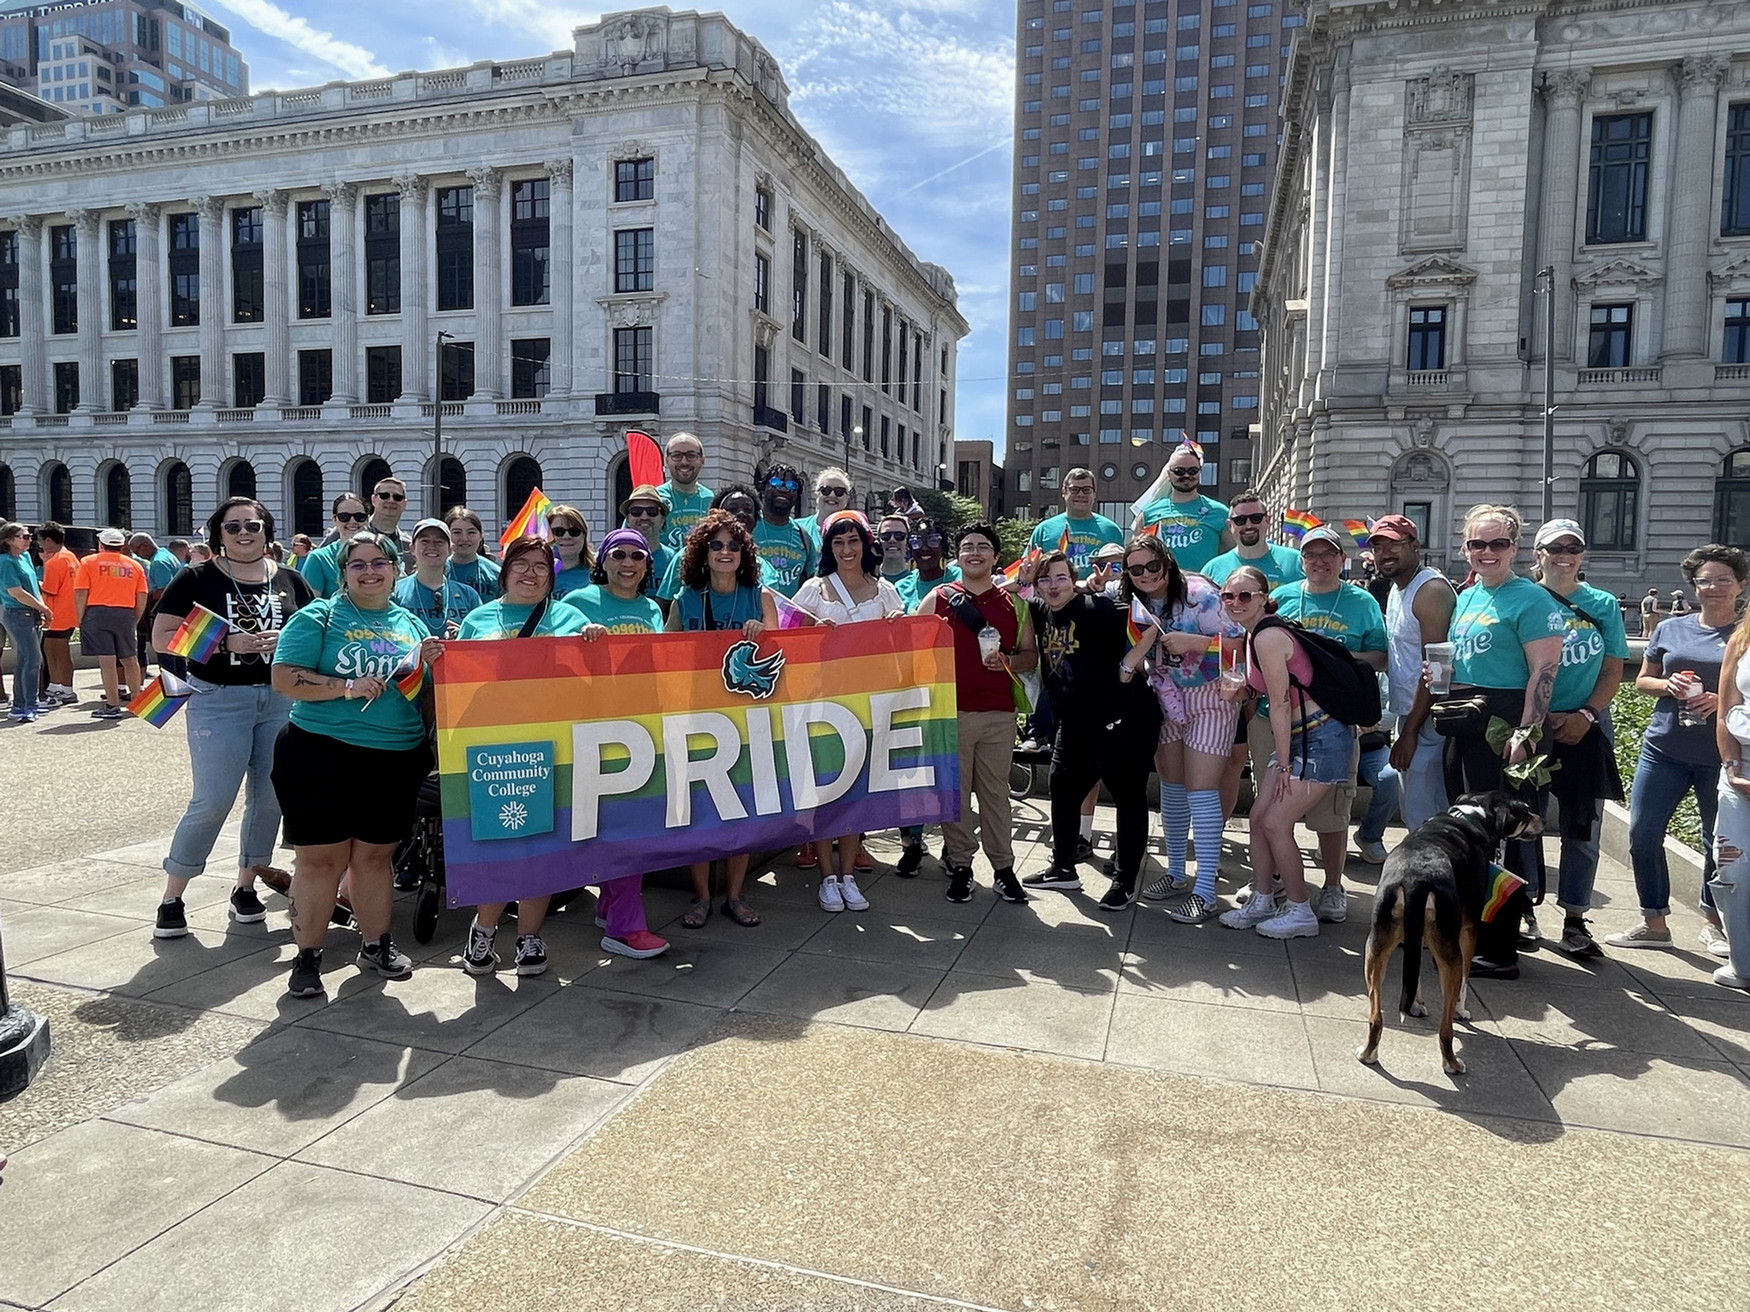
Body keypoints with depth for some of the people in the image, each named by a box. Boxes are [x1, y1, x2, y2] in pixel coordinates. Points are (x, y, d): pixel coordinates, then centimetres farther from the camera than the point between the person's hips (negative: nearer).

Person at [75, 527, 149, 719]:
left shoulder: (88, 562, 3)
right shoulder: (134, 565, 11)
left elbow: (80, 594, -4)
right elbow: (142, 598, 7)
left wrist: (81, 619, 3)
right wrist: (135, 622, 15)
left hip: (97, 612, -3)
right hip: (125, 615, 3)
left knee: (107, 661, -5)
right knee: (130, 659, 15)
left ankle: (113, 706, -5)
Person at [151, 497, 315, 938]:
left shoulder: (290, 581, 10)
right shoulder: (196, 580, 0)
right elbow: (162, 637, -5)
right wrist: (227, 642, -18)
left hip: (281, 698, 4)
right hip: (218, 699, -4)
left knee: (269, 799, 7)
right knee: (212, 802, -6)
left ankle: (246, 886, 24)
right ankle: (171, 898, 10)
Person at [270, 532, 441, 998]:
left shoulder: (411, 624, 12)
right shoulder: (319, 617, -1)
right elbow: (284, 678, -10)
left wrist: (429, 663, -6)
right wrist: (347, 687, -20)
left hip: (396, 761, 4)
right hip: (322, 755, -3)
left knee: (375, 854, 13)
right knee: (320, 857, 1)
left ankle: (376, 944, 28)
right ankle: (307, 955, 16)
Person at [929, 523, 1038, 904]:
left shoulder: (1014, 604, 11)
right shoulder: (938, 598, 6)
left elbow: (1031, 654, 13)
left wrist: (1007, 661, -8)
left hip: (999, 713, 1)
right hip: (950, 711, -1)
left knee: (996, 790, 6)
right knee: (954, 790, 3)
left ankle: (1003, 866, 16)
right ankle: (960, 865, 15)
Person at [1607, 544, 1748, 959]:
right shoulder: (1670, 629, 8)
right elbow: (1642, 681, 12)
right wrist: (1668, 685, -8)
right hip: (1664, 750, 2)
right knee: (1643, 834, 0)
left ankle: (1713, 921, 29)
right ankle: (1654, 923, 13)